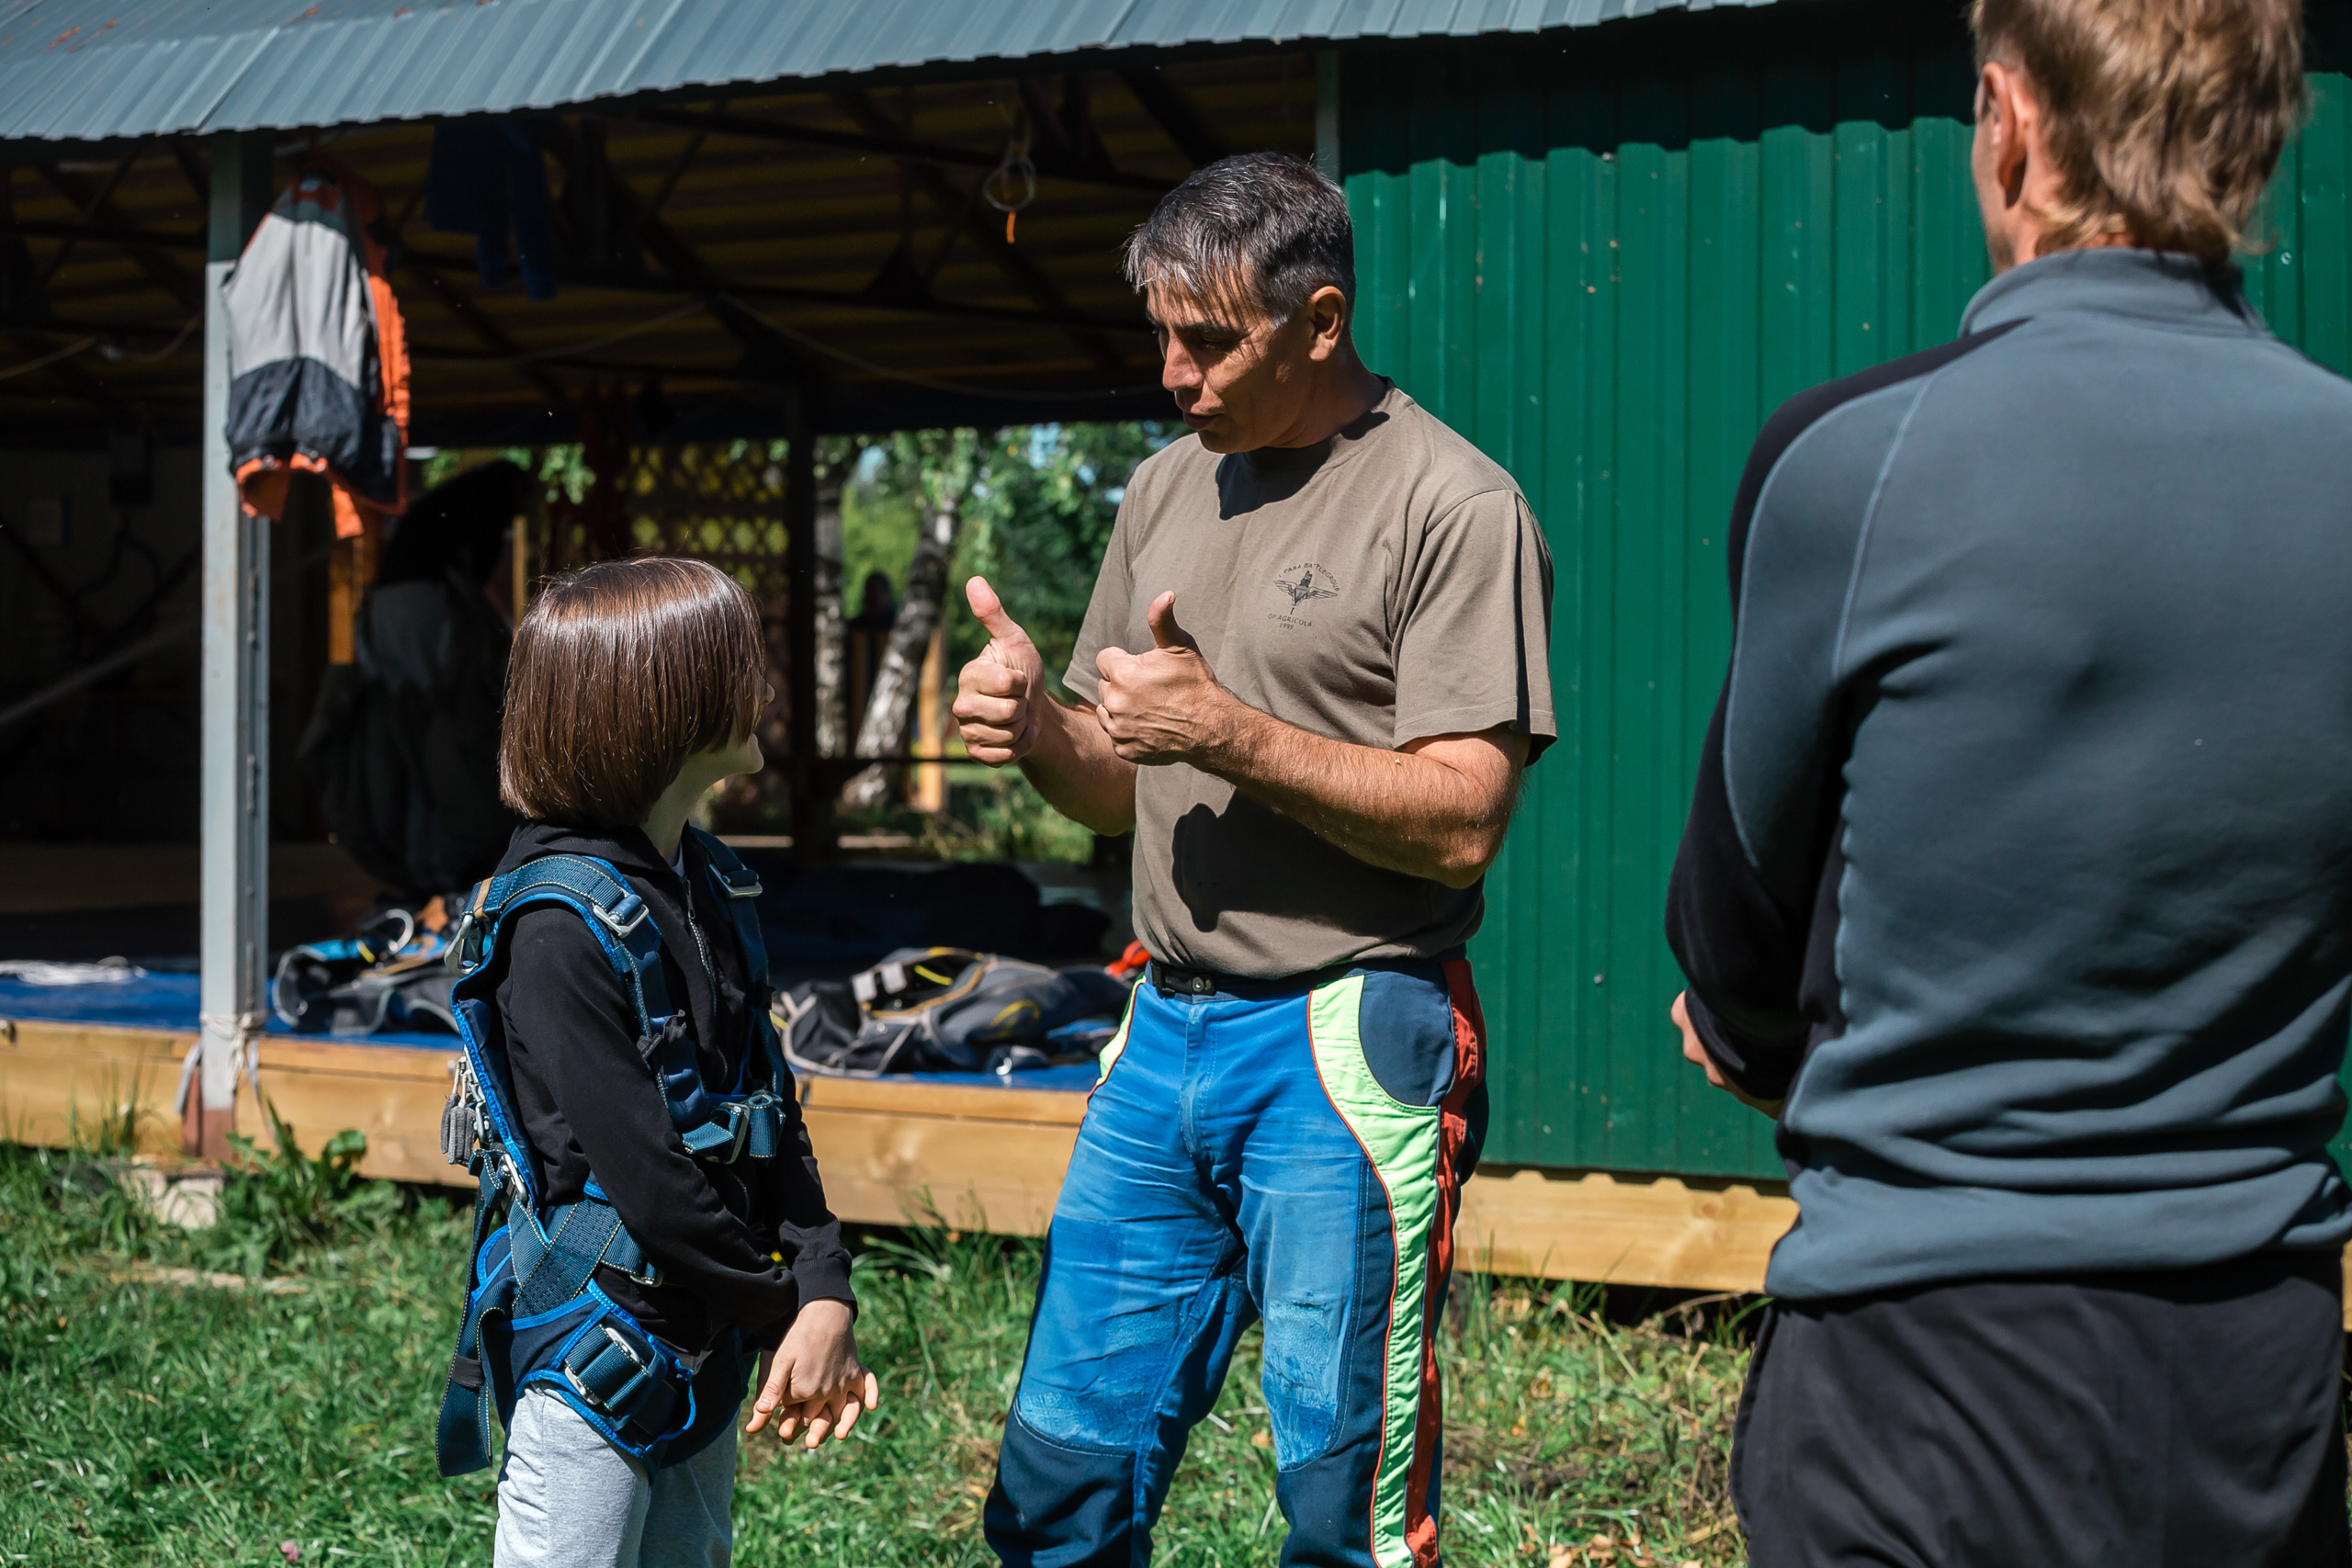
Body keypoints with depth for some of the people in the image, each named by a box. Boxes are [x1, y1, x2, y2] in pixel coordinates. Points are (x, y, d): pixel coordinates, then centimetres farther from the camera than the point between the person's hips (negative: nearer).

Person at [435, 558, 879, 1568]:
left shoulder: (708, 887, 8)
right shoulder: (558, 923, -20)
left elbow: (768, 1108, 7)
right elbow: (640, 1166, -22)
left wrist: (825, 1295, -5)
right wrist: (777, 1312, -12)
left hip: (703, 1357, 8)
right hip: (588, 1363, -8)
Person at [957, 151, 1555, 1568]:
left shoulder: (1454, 507, -9)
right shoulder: (1171, 489, 14)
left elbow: (1464, 821, -14)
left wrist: (1232, 732, -19)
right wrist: (1037, 724, -2)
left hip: (1349, 1050, -7)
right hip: (1168, 1030, 7)